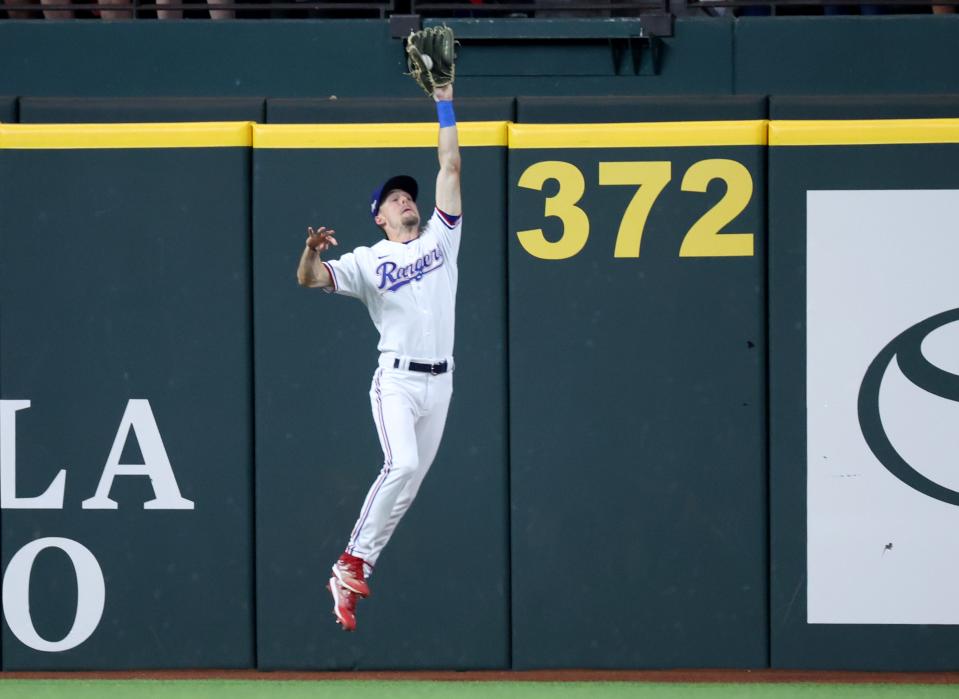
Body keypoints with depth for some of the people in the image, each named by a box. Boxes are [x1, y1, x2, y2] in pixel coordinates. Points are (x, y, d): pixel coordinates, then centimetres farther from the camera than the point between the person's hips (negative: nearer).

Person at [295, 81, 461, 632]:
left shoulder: (440, 238, 13)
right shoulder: (368, 260, 3)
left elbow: (450, 167, 9)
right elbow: (310, 279, -8)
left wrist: (445, 103, 6)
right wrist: (312, 252, -31)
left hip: (440, 382, 5)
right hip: (397, 377, -5)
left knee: (407, 483, 4)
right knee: (402, 466, -23)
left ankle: (350, 573, 10)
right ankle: (354, 563, -15)